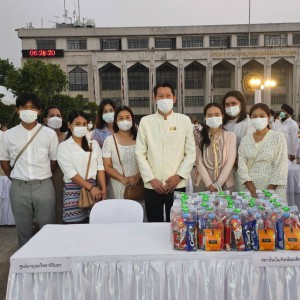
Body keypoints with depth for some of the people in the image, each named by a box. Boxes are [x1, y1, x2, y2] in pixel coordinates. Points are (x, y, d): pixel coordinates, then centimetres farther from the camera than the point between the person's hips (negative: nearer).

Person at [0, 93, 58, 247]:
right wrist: (16, 179, 9)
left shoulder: (49, 133, -2)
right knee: (23, 229, 11)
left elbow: (54, 160, 6)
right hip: (19, 188, 2)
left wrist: (43, 178, 8)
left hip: (43, 186, -1)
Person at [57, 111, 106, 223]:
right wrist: (90, 187, -15)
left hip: (93, 188, 4)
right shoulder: (64, 146, -2)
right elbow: (70, 172, -10)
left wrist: (103, 188, -4)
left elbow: (100, 167, 7)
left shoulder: (94, 144, 12)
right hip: (74, 190, -3)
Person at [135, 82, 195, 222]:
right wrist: (151, 179, -6)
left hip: (177, 185, 0)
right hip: (152, 186, 0)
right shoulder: (145, 121, 3)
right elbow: (140, 153, 1)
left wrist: (178, 176, -8)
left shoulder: (184, 120, 3)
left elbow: (191, 153, 2)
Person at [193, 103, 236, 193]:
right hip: (204, 183, 0)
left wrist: (218, 184, -12)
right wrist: (209, 184, -14)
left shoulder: (230, 136, 0)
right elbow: (199, 162, -5)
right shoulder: (199, 137, 0)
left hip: (225, 183, 0)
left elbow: (230, 162, -5)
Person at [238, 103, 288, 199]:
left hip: (273, 190, -2)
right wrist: (253, 191, -11)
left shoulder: (278, 137, -2)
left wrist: (268, 192, -13)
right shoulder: (245, 140, 5)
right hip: (250, 189, 2)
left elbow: (280, 166, -7)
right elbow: (242, 166, -1)